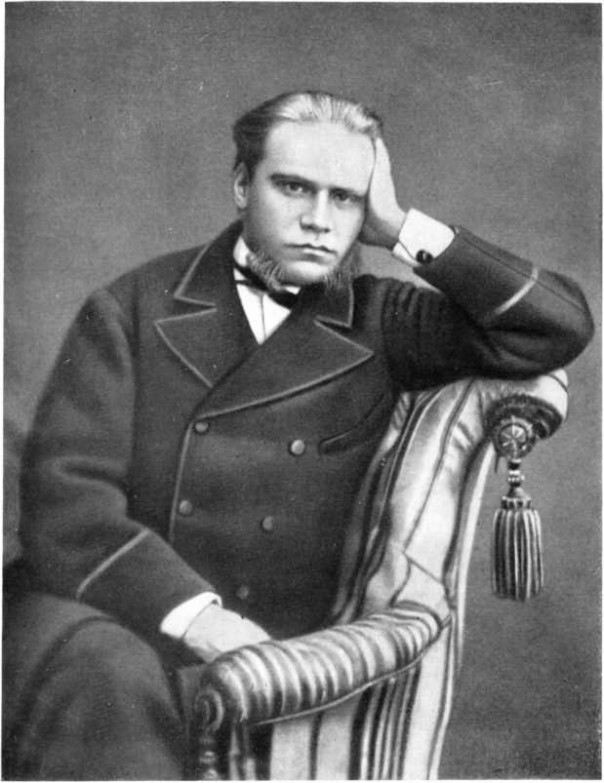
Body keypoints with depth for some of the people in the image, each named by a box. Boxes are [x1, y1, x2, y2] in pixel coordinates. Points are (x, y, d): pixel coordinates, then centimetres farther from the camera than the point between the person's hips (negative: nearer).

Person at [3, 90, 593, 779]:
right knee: (109, 683, -34)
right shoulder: (130, 310, 5)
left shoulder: (378, 325, 8)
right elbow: (64, 494, -6)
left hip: (266, 654, 0)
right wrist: (201, 617, -20)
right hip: (96, 625, 0)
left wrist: (401, 229, -1)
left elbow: (557, 328, 1)